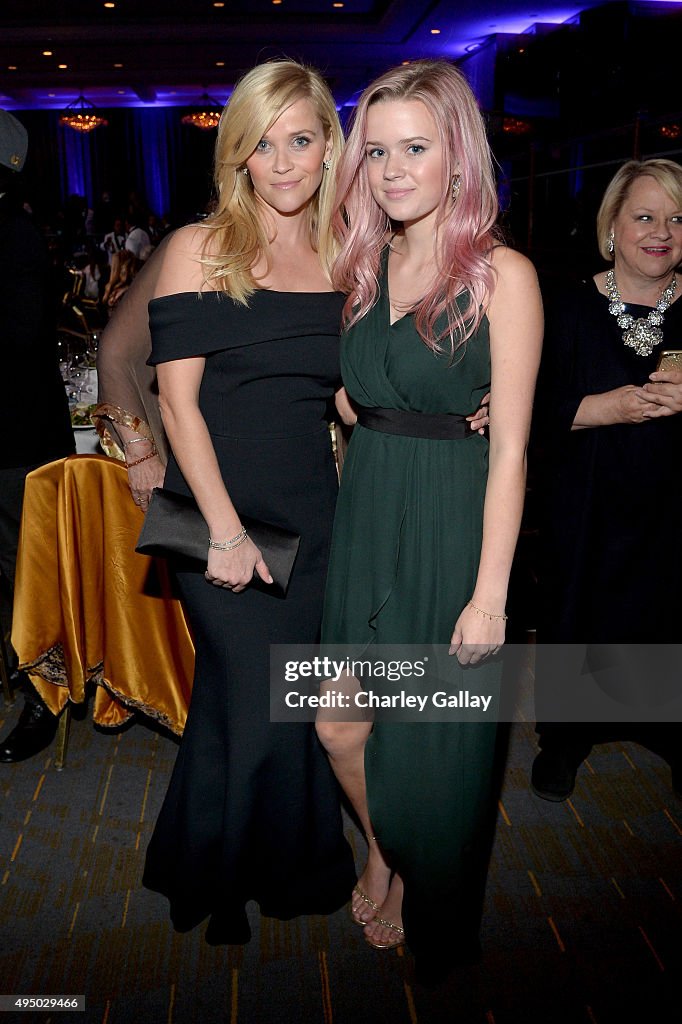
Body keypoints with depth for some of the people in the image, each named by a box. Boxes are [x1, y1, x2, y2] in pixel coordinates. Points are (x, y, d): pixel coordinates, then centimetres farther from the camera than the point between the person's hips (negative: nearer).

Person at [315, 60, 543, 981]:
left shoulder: (502, 274, -10)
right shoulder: (366, 266, 9)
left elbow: (510, 447, -13)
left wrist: (490, 594, -15)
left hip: (452, 531, -5)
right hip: (365, 521, 5)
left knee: (433, 745, 10)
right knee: (340, 728, 9)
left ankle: (432, 921, 42)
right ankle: (382, 853, 44)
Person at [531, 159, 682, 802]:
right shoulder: (572, 309, -2)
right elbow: (536, 411, -7)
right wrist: (610, 407, -21)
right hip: (586, 511, -1)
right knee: (577, 619, 7)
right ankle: (564, 738, 32)